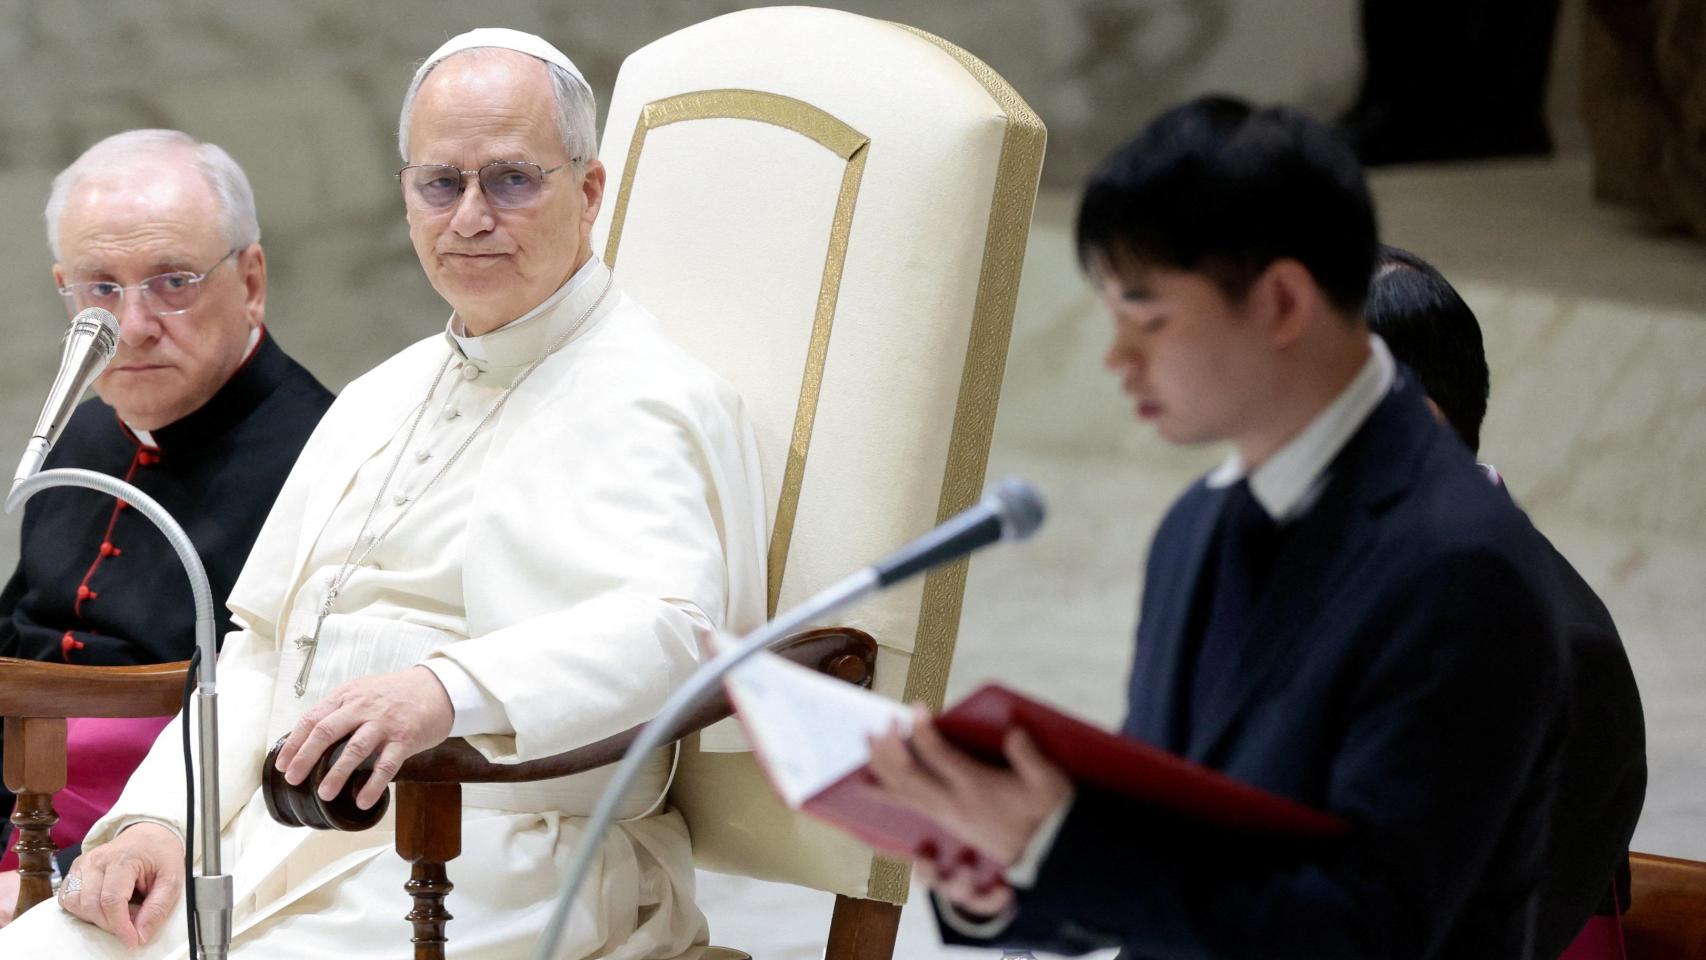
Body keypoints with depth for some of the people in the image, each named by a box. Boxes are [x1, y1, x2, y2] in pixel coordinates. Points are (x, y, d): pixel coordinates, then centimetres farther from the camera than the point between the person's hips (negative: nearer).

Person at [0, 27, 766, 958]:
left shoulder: (650, 402, -4)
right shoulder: (379, 400, 24)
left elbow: (667, 629, -23)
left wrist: (448, 690, -41)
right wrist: (156, 819, 6)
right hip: (277, 838, 7)